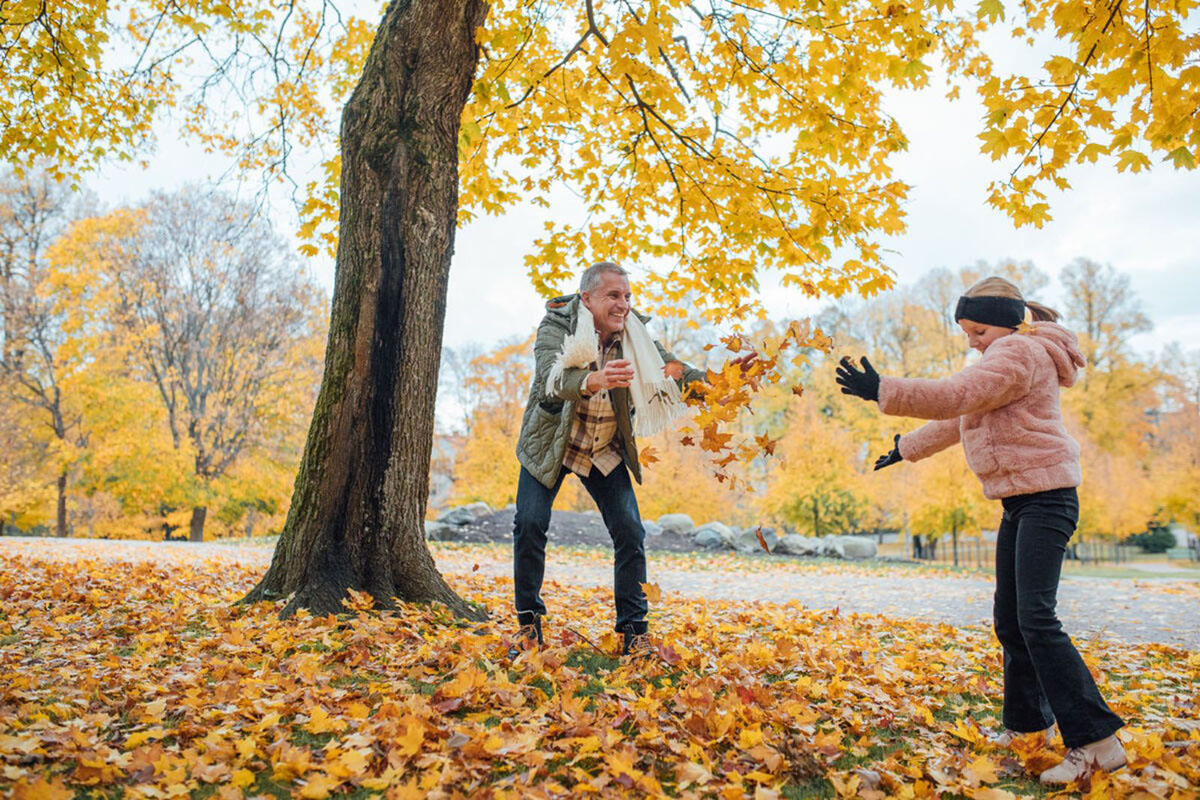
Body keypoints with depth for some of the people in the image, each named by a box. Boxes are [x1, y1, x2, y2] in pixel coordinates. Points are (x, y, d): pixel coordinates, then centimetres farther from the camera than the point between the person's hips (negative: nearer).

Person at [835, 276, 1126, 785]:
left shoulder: (1019, 351, -11)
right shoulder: (1008, 358, 22)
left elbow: (956, 397, -23)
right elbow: (957, 418, 29)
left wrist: (882, 392, -24)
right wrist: (906, 449, 34)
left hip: (1045, 498, -10)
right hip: (1019, 502, 10)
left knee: (1036, 619, -16)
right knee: (1009, 618, 12)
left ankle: (1096, 741, -12)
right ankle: (1028, 721, 24)